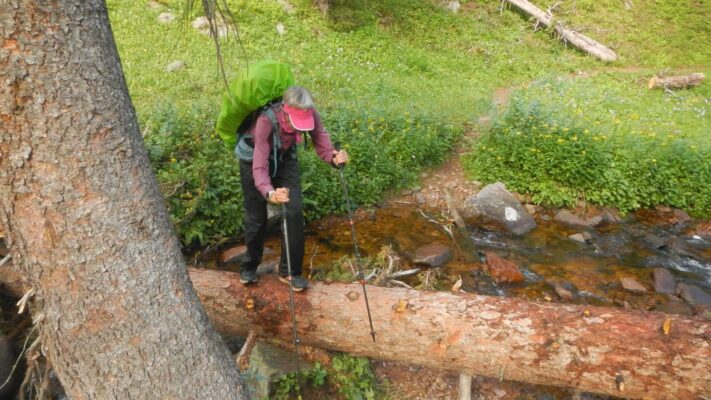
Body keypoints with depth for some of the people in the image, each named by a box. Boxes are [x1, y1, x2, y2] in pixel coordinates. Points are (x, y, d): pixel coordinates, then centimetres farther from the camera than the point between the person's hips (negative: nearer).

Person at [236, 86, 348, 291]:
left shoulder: (309, 114, -28)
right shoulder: (266, 120, -39)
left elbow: (321, 142, -23)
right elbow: (260, 166, -43)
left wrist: (334, 158, -47)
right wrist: (269, 193, -62)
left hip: (285, 158, 3)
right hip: (254, 157, -3)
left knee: (294, 211, -9)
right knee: (256, 216, 3)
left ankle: (289, 271, 7)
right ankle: (249, 266, 31)